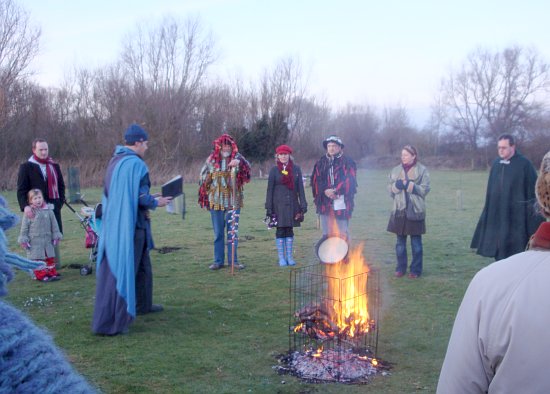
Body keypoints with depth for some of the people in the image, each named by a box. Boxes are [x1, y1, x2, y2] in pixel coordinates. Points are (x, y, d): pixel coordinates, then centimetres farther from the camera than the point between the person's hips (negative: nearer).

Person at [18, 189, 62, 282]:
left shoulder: (48, 210, 0)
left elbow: (54, 224, 8)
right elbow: (24, 227, -3)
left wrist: (56, 236, 8)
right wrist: (23, 239, -4)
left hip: (47, 240, 3)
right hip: (35, 242, -3)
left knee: (50, 258, 11)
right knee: (38, 259, 2)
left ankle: (52, 273, 21)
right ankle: (41, 275, 10)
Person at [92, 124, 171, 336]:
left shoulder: (114, 161, 9)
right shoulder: (136, 164, -17)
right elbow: (141, 197, -21)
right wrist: (156, 202, -2)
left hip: (113, 223, 9)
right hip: (130, 225, -9)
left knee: (142, 265, 24)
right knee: (122, 270, -2)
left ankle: (143, 305, 40)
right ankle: (110, 323, 4)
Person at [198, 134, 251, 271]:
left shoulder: (237, 159, -1)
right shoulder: (211, 160, 3)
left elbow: (247, 166, -20)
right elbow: (203, 178, 10)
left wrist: (239, 162, -41)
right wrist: (205, 196, 8)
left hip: (233, 201, -1)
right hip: (216, 202, 1)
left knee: (233, 231, 5)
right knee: (218, 233, 8)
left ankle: (233, 260, 13)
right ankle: (218, 261, 16)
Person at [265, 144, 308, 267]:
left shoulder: (296, 169, 4)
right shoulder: (274, 170, 1)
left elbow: (300, 188, 5)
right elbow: (270, 189, 1)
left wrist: (303, 206, -1)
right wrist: (269, 208, -4)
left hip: (292, 205, 1)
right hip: (279, 205, -1)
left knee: (289, 230, 6)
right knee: (280, 231, 1)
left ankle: (289, 256, 14)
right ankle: (281, 257, 9)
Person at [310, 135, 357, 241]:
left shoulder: (348, 163, 2)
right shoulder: (320, 163, 13)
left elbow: (350, 182, -7)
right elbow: (315, 181, 6)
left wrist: (336, 191, -15)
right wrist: (325, 191, -10)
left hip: (341, 204, -3)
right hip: (324, 204, 4)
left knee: (343, 235, 0)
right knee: (326, 235, 9)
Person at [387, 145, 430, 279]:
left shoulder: (422, 170, -1)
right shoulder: (396, 170, 9)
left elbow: (425, 189, -7)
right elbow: (390, 189, 9)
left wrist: (409, 185, -18)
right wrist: (397, 185, -12)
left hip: (415, 210, -3)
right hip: (399, 210, 3)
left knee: (416, 242, 4)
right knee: (400, 241, 8)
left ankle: (416, 270, 13)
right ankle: (401, 268, 19)